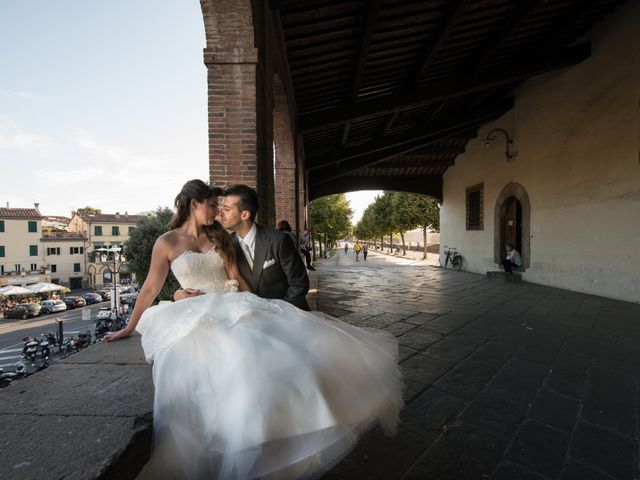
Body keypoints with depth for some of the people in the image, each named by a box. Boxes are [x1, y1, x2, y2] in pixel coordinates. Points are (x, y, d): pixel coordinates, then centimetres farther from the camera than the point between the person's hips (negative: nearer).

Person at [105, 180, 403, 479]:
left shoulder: (220, 238, 12)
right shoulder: (167, 242, 2)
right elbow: (150, 288, 7)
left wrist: (257, 307, 7)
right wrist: (129, 328, 9)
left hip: (237, 308, 4)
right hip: (199, 317, -4)